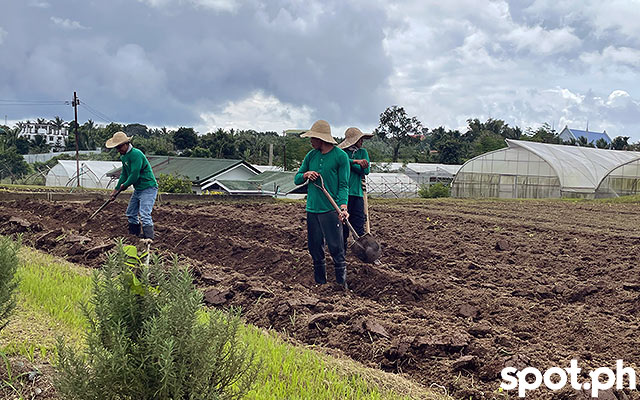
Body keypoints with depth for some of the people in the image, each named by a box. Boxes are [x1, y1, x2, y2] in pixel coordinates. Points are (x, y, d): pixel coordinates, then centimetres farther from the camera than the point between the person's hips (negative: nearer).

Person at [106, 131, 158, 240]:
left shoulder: (136, 154, -21)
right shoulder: (124, 156, 10)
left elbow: (135, 175, -23)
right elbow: (124, 174, 19)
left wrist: (124, 185, -7)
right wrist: (116, 189, 16)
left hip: (148, 188, -10)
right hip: (138, 189, 10)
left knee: (144, 214, -18)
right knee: (130, 213, 15)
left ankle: (149, 238, -20)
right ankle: (134, 235, 26)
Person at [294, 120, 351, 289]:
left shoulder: (340, 156, -4)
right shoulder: (311, 156, 12)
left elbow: (343, 185, -5)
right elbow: (296, 179, 16)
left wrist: (343, 206, -19)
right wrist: (306, 175, -7)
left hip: (331, 210, -5)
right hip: (312, 208, 6)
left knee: (336, 248, -8)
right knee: (315, 248, 9)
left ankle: (342, 283, 0)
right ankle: (320, 283, 19)